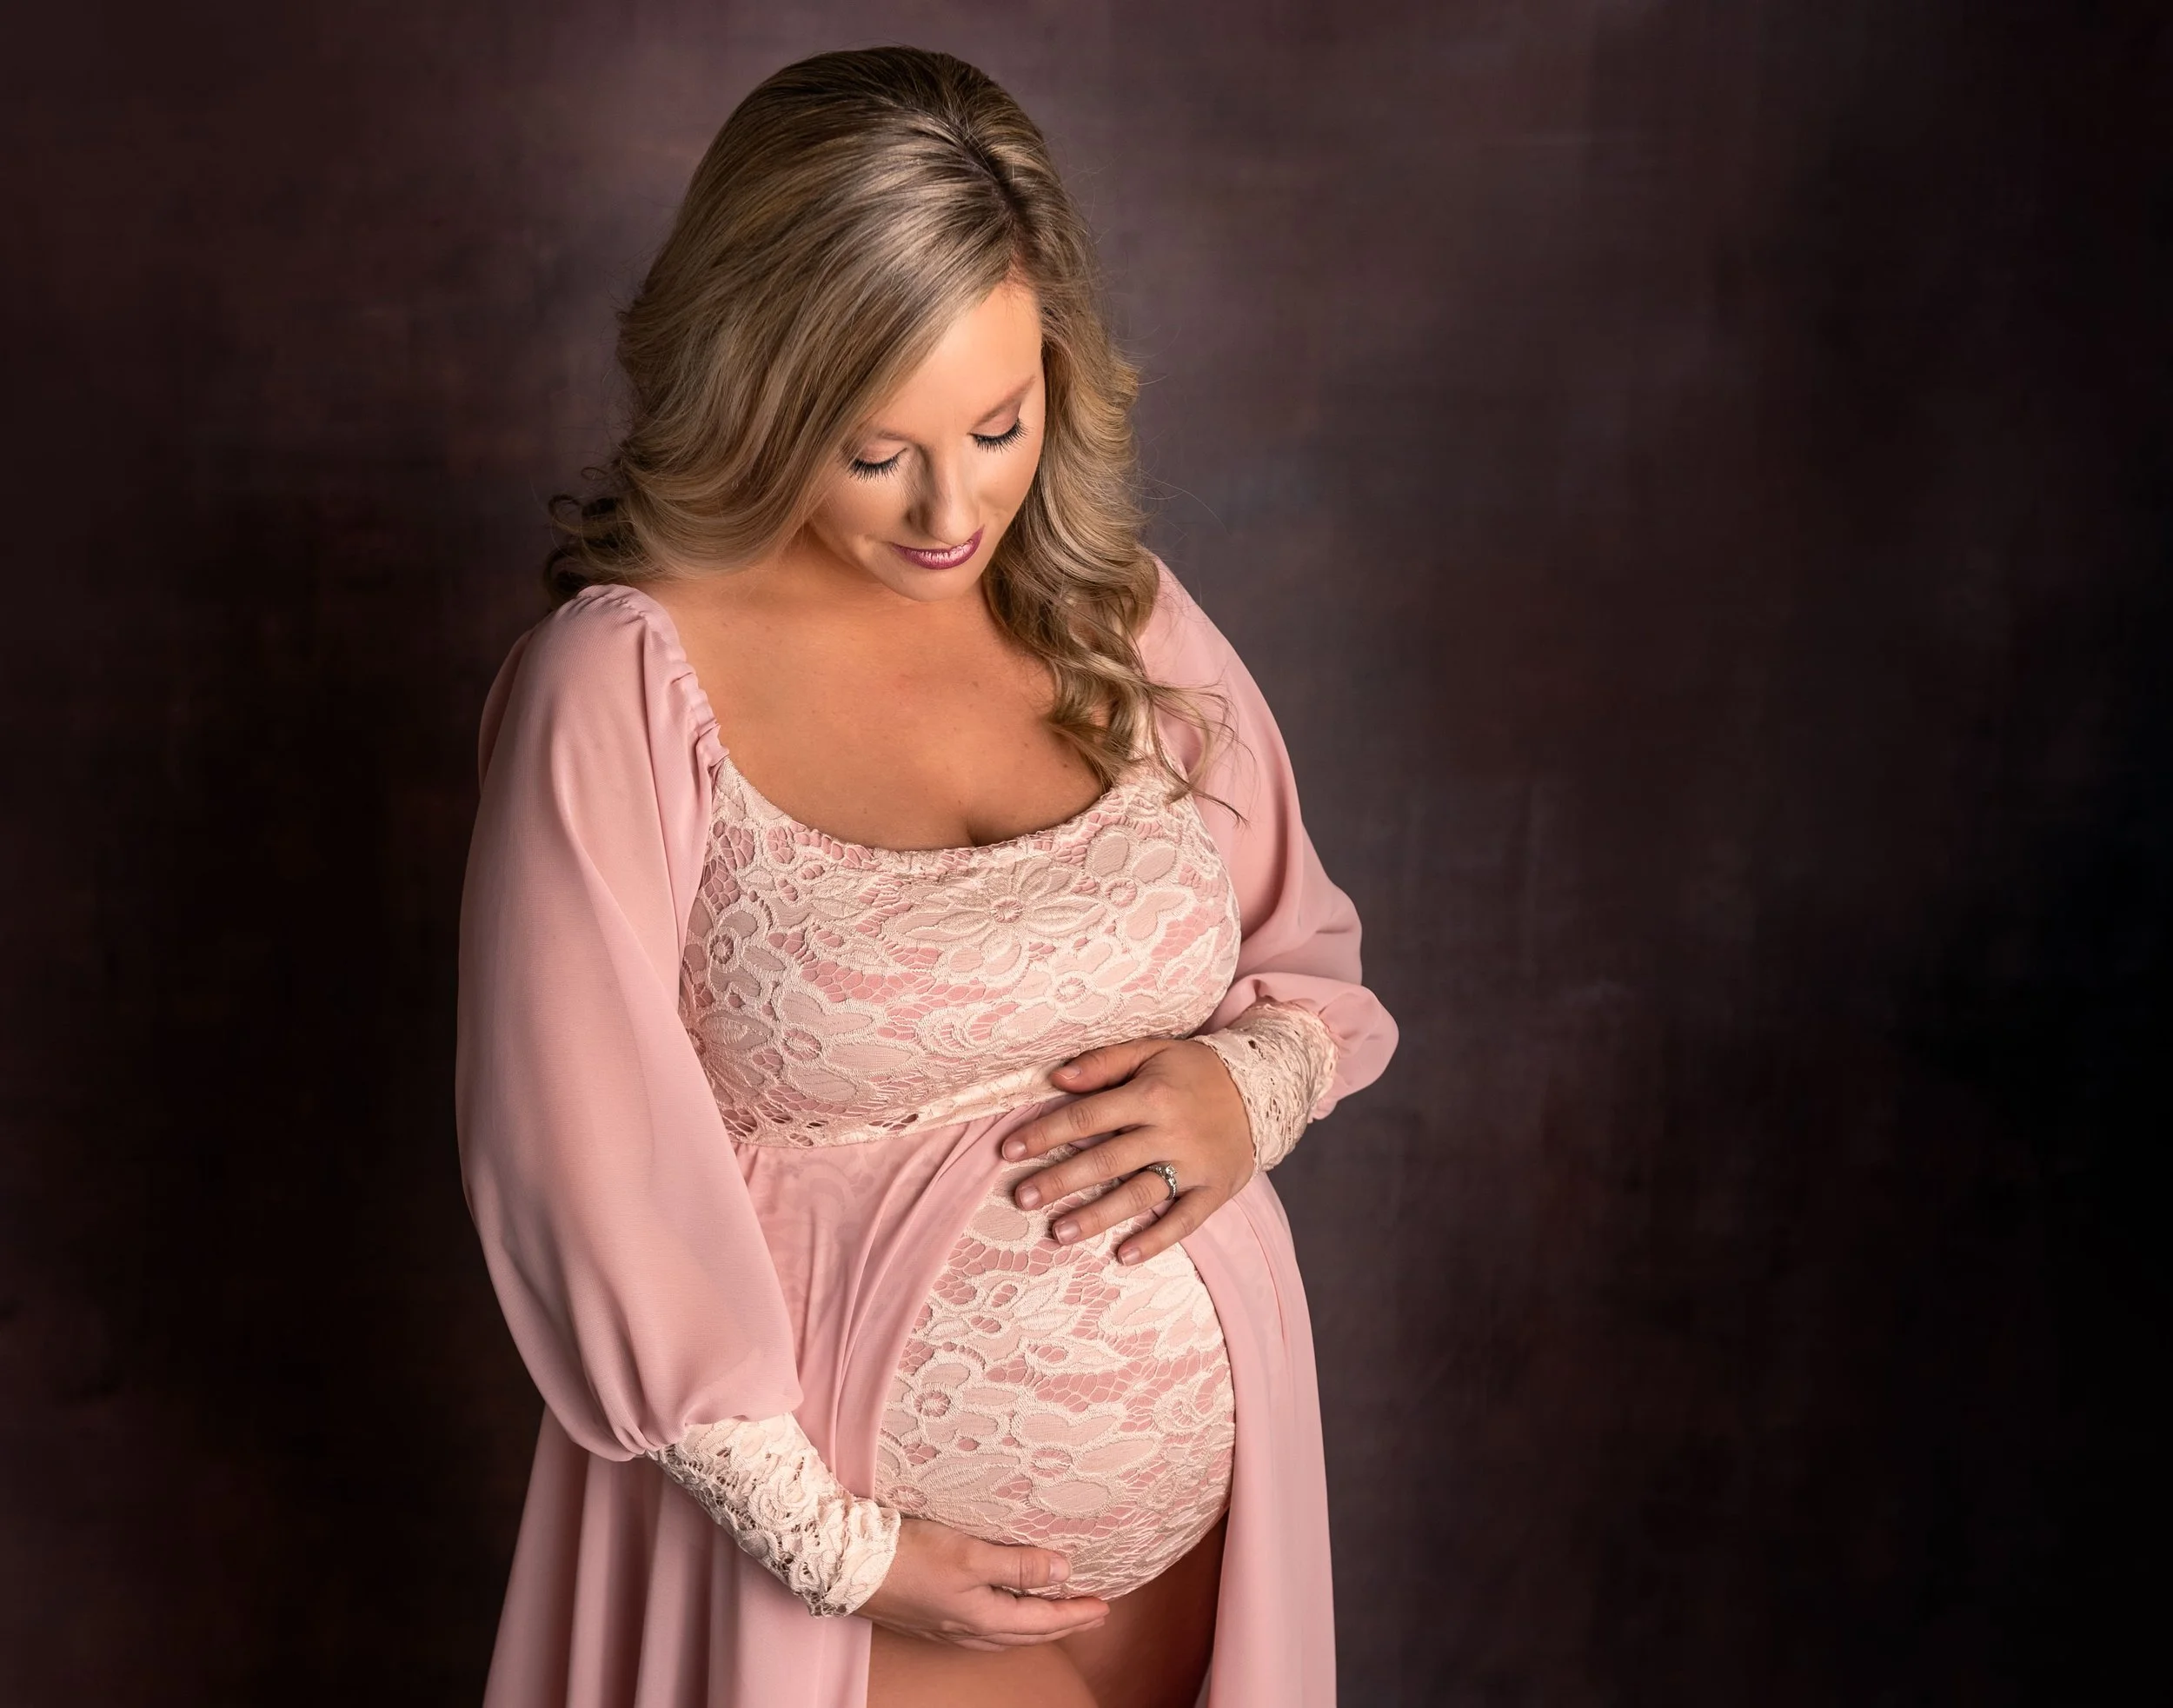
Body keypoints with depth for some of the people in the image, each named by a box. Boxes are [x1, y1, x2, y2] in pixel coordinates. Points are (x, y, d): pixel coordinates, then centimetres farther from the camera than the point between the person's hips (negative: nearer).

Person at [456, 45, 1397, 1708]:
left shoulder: (1126, 621, -2)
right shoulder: (622, 687, -15)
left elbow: (1315, 958, 10)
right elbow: (592, 1166, -15)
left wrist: (1254, 1083, -12)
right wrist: (834, 1546, -14)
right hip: (861, 1526, -4)